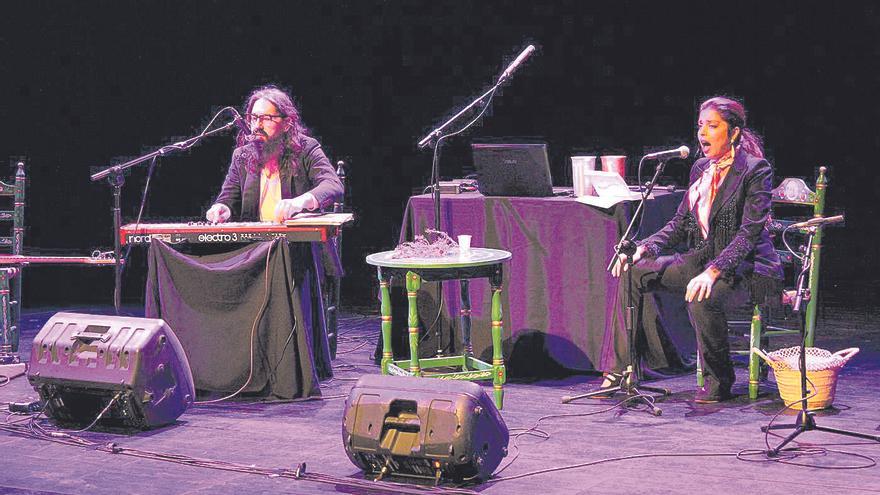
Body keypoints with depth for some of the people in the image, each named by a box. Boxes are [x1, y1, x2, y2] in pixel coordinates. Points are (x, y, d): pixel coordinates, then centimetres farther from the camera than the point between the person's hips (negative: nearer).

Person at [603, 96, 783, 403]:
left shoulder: (755, 170, -12)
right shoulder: (701, 169, 11)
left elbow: (749, 233, -20)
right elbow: (680, 223, 13)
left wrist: (714, 271, -33)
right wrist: (644, 248, -4)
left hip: (746, 266, -8)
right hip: (703, 258, 8)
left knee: (701, 298, -37)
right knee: (634, 272, -7)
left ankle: (719, 381, -14)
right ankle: (624, 367, -4)